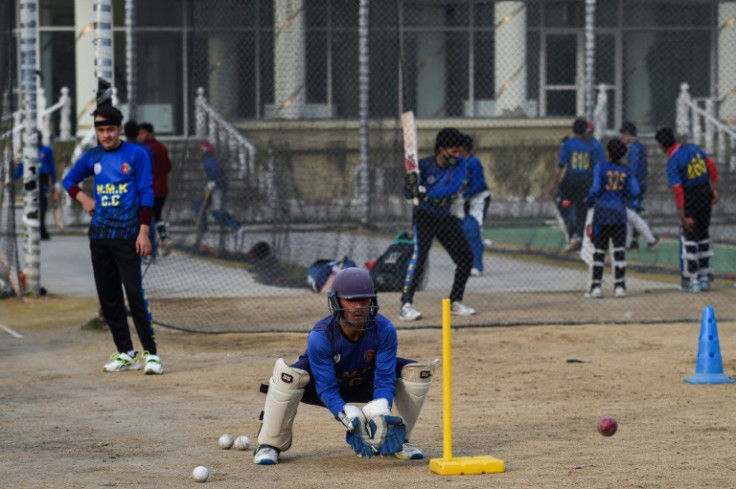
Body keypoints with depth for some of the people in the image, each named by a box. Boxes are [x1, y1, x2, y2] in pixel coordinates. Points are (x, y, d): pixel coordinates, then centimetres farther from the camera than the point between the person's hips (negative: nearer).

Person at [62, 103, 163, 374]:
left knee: (134, 293, -14)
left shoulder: (136, 155, -3)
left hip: (127, 236, -5)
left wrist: (144, 232, -11)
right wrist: (83, 199, 7)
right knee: (108, 298, 6)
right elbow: (69, 181, 26)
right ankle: (125, 354, 12)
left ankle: (150, 352, -12)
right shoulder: (92, 158, 10)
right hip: (99, 236, 5)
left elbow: (146, 195, -5)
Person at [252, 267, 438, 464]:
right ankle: (270, 445, -16)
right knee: (288, 374, -37)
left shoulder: (384, 330, -27)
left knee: (418, 372, -17)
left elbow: (385, 379, -26)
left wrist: (378, 414, -46)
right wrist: (352, 419, -49)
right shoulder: (320, 336, -33)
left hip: (365, 386, 3)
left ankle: (398, 440, 1)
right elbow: (326, 389, -32)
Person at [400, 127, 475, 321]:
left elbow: (454, 188, -25)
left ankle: (455, 302, 19)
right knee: (420, 255, -23)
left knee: (465, 257, 3)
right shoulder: (424, 165, -14)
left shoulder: (460, 165, -8)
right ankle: (406, 306, -26)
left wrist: (426, 193, -38)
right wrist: (411, 185, -37)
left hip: (446, 217, 4)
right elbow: (408, 193, -12)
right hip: (424, 216, -4)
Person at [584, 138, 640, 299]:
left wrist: (589, 201, 3)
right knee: (619, 250, 6)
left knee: (599, 250, 1)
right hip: (619, 213, 2)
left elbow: (596, 188, -14)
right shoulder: (626, 171, 6)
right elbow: (635, 192, -2)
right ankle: (620, 286, 3)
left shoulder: (600, 168, -4)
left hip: (602, 211, -2)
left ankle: (596, 287, -1)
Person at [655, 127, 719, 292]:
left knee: (688, 237, 4)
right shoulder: (693, 148, 5)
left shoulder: (672, 162, -15)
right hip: (706, 195, 7)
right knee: (703, 235, 17)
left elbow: (678, 191, -20)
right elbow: (712, 167, 7)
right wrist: (714, 190, 11)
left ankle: (690, 280, 5)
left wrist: (683, 217, -19)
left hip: (691, 198, -7)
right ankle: (705, 277, 23)